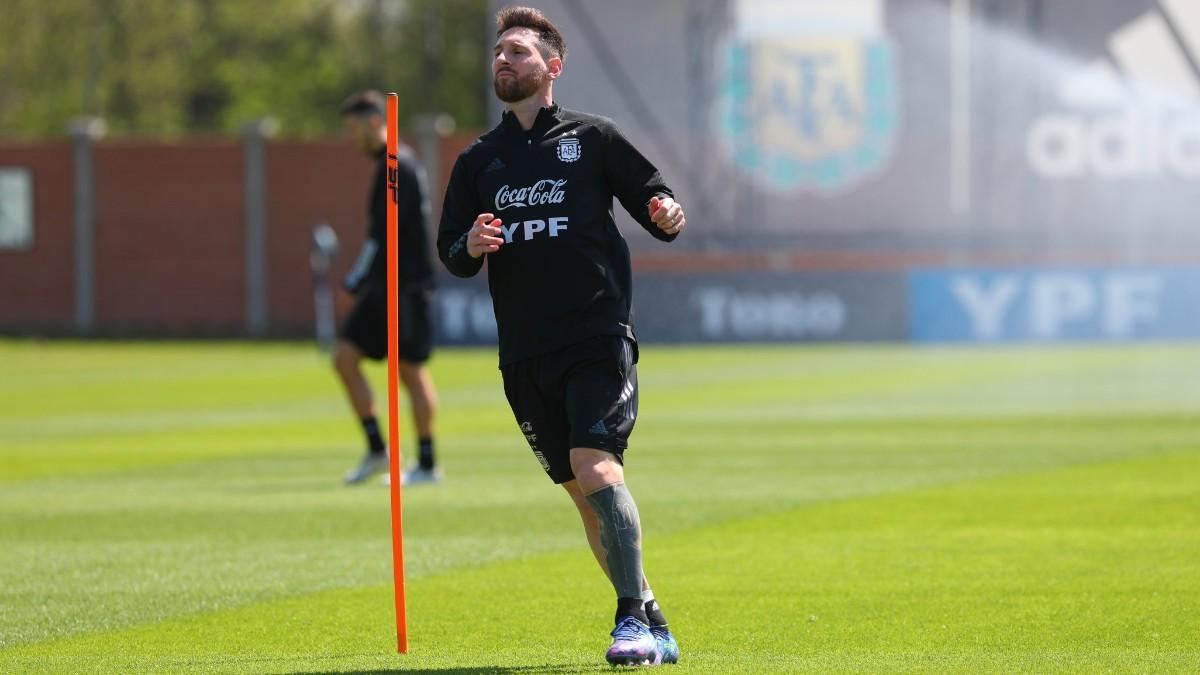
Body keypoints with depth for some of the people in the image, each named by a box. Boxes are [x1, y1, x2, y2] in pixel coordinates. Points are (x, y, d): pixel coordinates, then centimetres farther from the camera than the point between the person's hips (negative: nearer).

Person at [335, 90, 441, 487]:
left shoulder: (398, 167, -14)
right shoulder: (389, 164, 16)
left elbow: (384, 232, -20)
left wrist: (357, 279, -19)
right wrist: (363, 279, 19)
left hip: (405, 286, -10)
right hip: (384, 287, 10)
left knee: (411, 371, -4)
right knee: (345, 358, 4)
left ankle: (427, 465, 3)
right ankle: (376, 452, 7)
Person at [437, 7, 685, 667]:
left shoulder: (592, 137, 5)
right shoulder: (478, 160, 15)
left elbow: (657, 204, 8)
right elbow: (450, 252, 15)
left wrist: (670, 218, -16)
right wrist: (471, 247, -7)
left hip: (598, 336, -5)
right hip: (525, 354, 5)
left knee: (596, 469, -22)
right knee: (582, 491, 6)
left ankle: (633, 619, -19)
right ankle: (654, 627, 16)